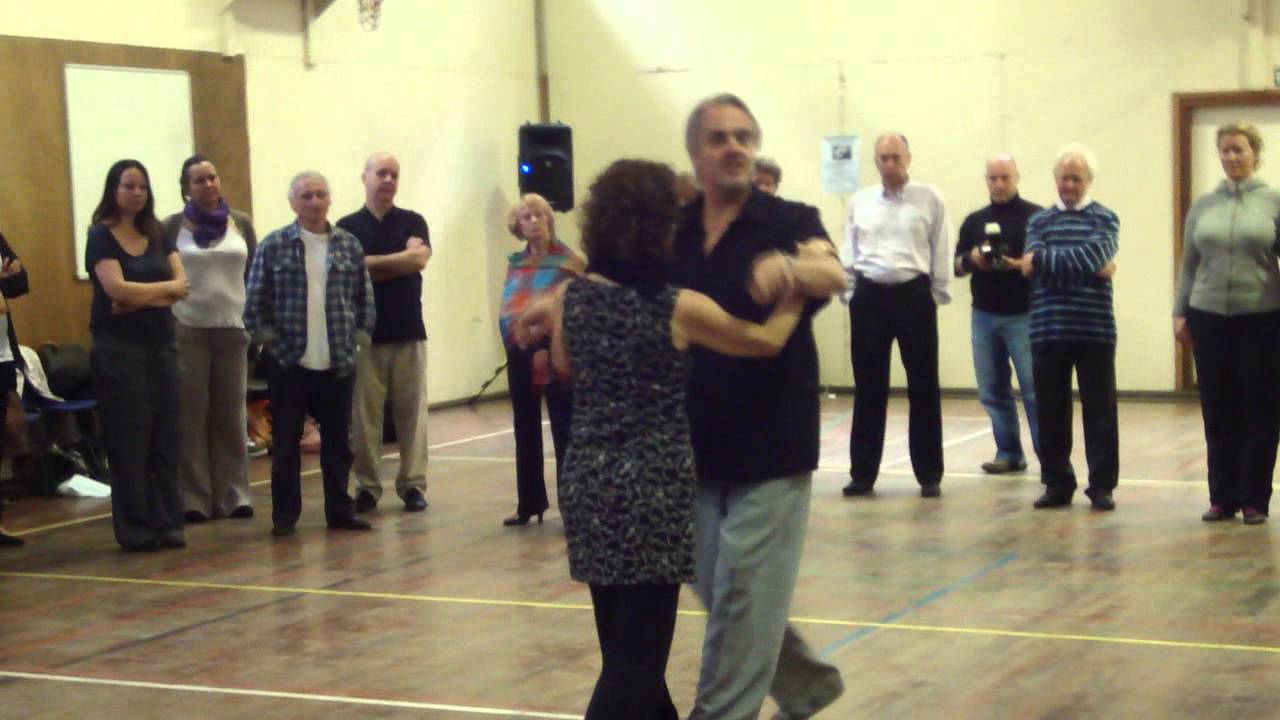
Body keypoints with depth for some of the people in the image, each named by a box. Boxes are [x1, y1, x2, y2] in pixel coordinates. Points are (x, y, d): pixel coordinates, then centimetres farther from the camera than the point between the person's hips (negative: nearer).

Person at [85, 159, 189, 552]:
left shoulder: (157, 235, 11)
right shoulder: (101, 236, -3)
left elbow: (182, 286, 1)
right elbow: (117, 288, -15)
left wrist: (140, 299, -14)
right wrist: (166, 289, -4)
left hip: (161, 345, 5)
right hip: (119, 349, -5)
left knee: (165, 437, 3)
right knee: (129, 440, -2)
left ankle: (167, 522, 9)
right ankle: (136, 529, 3)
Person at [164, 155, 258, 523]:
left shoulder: (241, 223, 6)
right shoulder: (174, 226, -1)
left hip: (232, 327, 2)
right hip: (187, 329, -2)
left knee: (232, 414, 5)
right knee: (192, 415, 0)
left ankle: (234, 495, 10)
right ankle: (194, 499, 5)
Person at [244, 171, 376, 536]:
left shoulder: (349, 245, 5)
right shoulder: (273, 246, -3)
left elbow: (365, 301, 10)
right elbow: (254, 307, -2)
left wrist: (357, 339, 2)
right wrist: (274, 344, -5)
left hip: (339, 365, 2)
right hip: (290, 365, -2)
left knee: (338, 443, 10)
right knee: (285, 444, 4)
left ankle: (340, 511, 19)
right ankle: (284, 516, 13)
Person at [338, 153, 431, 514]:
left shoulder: (412, 222, 7)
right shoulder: (347, 227, 4)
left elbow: (418, 258, -11)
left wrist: (370, 263, -10)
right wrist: (397, 265, -9)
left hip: (408, 332, 1)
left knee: (411, 411, 2)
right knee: (364, 415, 0)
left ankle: (413, 484, 7)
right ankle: (368, 486, 8)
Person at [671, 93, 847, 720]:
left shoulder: (790, 220, -7)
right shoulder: (671, 232, 6)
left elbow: (832, 275, -25)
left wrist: (788, 268, -47)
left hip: (771, 444, -5)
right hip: (697, 444, 5)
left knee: (744, 597, -2)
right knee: (717, 592, 14)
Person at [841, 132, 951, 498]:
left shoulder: (930, 198, 0)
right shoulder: (859, 201, 8)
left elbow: (941, 252, 1)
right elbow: (849, 253, 11)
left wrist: (937, 295, -2)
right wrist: (850, 294, 7)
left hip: (914, 295, -2)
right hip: (869, 296, 2)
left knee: (923, 387, 3)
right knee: (868, 388, 7)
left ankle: (929, 475, 11)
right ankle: (862, 474, 14)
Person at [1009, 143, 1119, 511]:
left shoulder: (1104, 219, 4)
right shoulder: (1039, 220, 12)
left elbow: (1091, 256, -15)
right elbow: (1033, 261, -7)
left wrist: (1042, 260, -11)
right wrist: (1088, 270, -14)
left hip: (1094, 329, -2)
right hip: (1047, 329, 2)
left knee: (1099, 409, 1)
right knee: (1050, 410, 6)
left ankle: (1102, 485, 9)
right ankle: (1057, 483, 16)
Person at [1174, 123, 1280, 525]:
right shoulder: (1203, 206, 9)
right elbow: (1189, 264, 12)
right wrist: (1180, 312, 7)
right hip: (1210, 317, 3)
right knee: (1217, 413, 5)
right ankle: (1222, 497, 14)